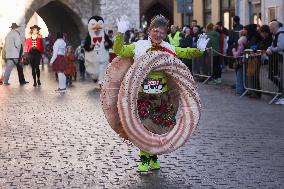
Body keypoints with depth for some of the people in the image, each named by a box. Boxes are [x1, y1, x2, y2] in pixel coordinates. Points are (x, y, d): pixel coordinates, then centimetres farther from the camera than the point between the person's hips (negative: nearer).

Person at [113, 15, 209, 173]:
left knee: (157, 126, 9)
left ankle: (153, 159, 25)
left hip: (161, 95, 3)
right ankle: (144, 160, 9)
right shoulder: (138, 46, 1)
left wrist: (199, 50, -1)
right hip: (141, 94, -3)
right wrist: (121, 33, -18)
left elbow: (187, 53, 17)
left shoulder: (168, 49, 9)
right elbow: (119, 51, -6)